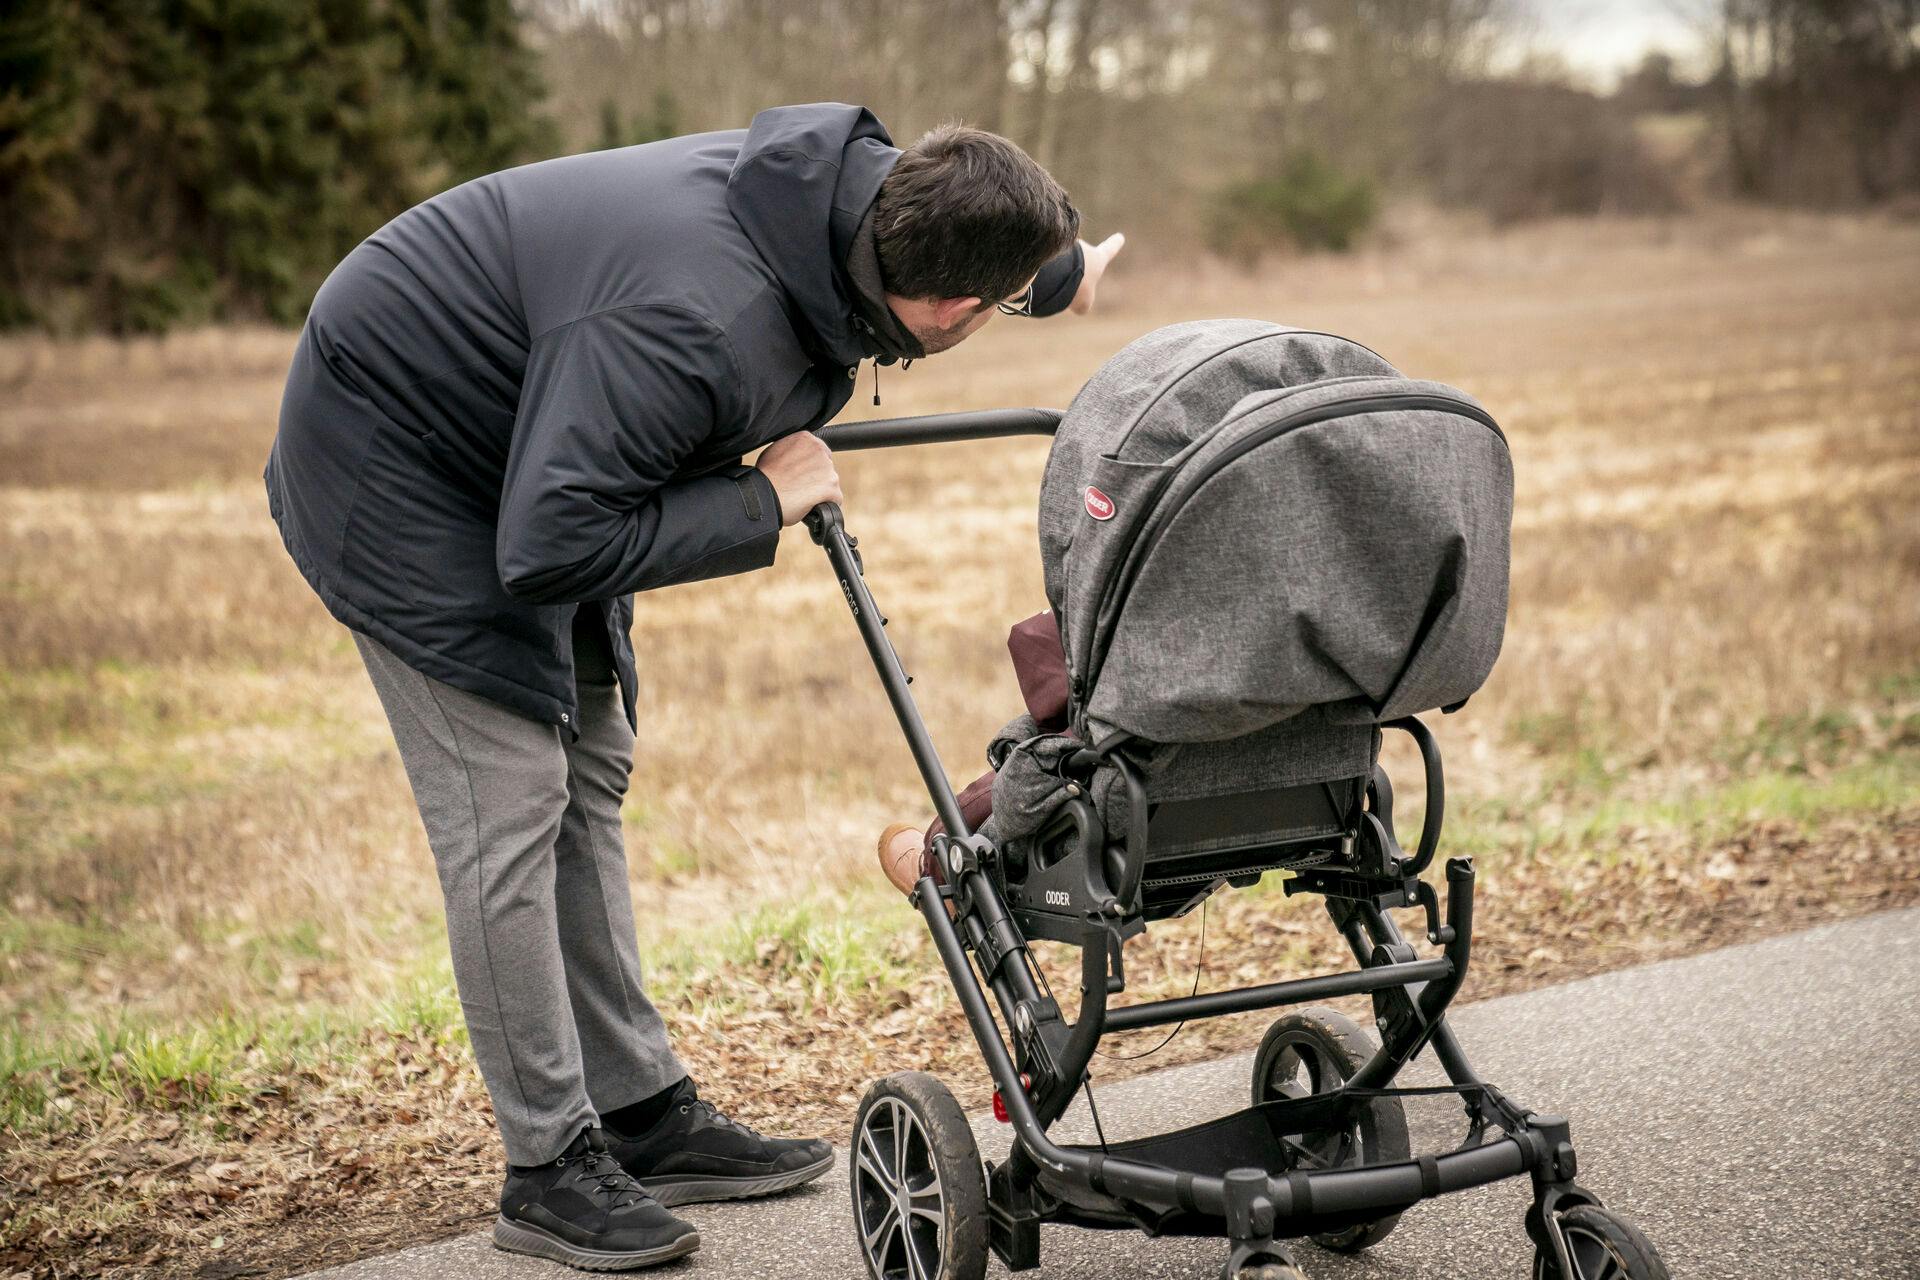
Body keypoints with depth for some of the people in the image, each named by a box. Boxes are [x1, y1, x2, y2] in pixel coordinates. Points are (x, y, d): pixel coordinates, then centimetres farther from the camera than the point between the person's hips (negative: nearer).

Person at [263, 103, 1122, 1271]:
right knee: (508, 803, -10)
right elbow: (552, 548, -38)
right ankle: (552, 1171, -1)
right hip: (393, 460, -9)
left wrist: (1061, 271, 35)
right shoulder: (699, 324, -39)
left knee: (589, 779, 11)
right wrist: (763, 503, -26)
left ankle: (646, 1116, 19)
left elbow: (956, 223, 15)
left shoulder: (857, 191, -12)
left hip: (521, 455, 9)